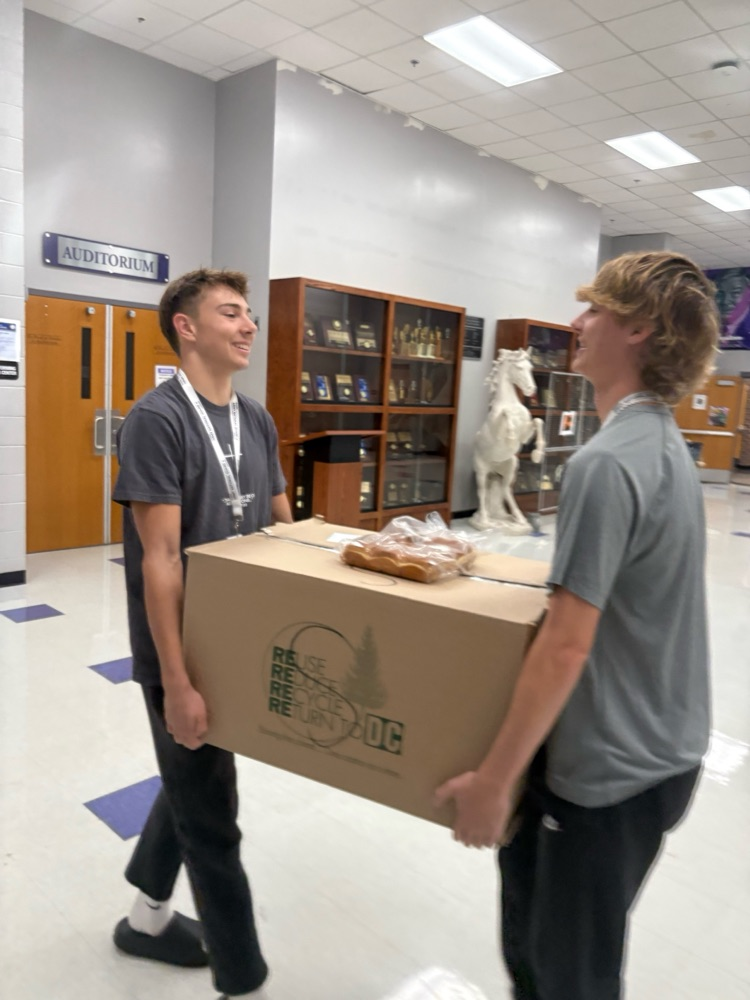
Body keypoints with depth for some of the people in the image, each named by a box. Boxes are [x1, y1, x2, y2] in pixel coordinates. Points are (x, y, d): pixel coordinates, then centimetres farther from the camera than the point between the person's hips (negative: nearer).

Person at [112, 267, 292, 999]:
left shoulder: (256, 420, 5)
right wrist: (176, 681, -21)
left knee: (193, 784, 24)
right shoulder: (157, 420, -18)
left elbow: (283, 529, 11)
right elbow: (160, 560, -21)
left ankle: (146, 917, 48)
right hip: (183, 651, -8)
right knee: (210, 815, 6)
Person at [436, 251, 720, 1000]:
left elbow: (564, 648, -26)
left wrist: (493, 779, -18)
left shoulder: (606, 463, -25)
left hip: (608, 769, -9)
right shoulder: (665, 444, 6)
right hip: (661, 752, 9)